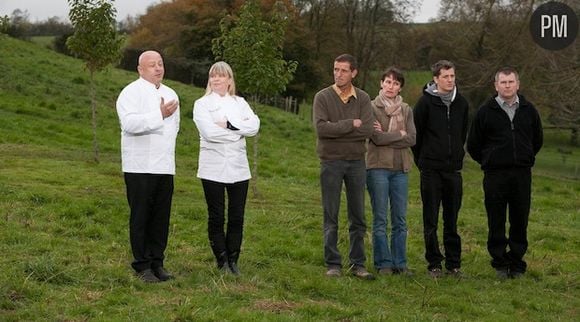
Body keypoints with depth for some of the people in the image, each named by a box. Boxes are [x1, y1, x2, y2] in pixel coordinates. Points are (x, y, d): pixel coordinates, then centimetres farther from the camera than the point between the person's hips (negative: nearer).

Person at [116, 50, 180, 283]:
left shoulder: (170, 94, 18)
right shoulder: (131, 93, -5)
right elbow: (129, 123, -22)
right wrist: (160, 115, -24)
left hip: (165, 167, 6)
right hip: (139, 167, -6)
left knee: (161, 217, 6)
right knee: (141, 217, -2)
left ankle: (157, 263, 14)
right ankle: (142, 266, 3)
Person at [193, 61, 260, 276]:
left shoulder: (240, 103, 13)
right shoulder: (202, 104, 3)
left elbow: (254, 126, -5)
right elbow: (209, 132, -14)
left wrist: (229, 125, -16)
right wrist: (240, 131, -6)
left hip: (238, 168, 3)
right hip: (213, 168, -3)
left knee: (237, 218, 3)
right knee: (216, 218, 2)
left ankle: (233, 261, 13)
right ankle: (222, 262, 11)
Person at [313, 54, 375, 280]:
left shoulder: (363, 99, 3)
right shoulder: (323, 97, -3)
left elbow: (367, 131, -11)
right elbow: (321, 128, -18)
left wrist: (335, 129, -14)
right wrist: (351, 124, -15)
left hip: (356, 162, 2)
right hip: (331, 162, -2)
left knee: (358, 216, 7)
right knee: (331, 216, 2)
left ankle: (358, 263, 15)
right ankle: (333, 264, 9)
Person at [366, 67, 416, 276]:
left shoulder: (406, 110, 11)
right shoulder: (372, 107, -2)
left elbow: (412, 139, -2)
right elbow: (376, 138, -13)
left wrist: (387, 137, -9)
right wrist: (400, 135, -4)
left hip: (400, 169, 4)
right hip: (378, 167, -4)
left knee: (400, 219, 6)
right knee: (380, 219, 1)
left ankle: (400, 263, 12)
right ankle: (384, 263, 7)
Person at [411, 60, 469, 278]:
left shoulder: (461, 103, 8)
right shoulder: (425, 102, -6)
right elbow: (415, 134, -1)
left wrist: (457, 157, 15)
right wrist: (421, 160, 3)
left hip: (453, 170, 4)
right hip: (431, 170, -3)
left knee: (452, 221, 8)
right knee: (431, 221, 2)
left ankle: (454, 263, 15)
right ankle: (434, 264, 9)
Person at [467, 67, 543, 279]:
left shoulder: (528, 110, 7)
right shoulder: (486, 112, 0)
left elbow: (538, 140, 21)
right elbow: (473, 145, 8)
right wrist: (488, 162, 9)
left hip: (522, 174, 2)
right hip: (495, 175, -2)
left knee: (520, 222, 5)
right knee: (496, 223, 1)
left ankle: (517, 264, 14)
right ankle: (500, 264, 11)